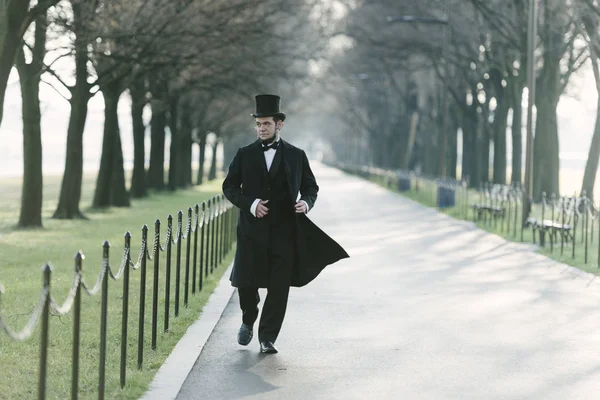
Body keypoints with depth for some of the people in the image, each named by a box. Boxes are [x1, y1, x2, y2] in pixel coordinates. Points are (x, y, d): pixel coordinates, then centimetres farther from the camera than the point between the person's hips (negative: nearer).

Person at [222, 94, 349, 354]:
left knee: (279, 288, -3)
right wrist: (249, 204, -11)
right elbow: (229, 186, 6)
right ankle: (249, 321, 32)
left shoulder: (296, 156, 6)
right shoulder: (245, 155, 6)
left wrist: (306, 202, -9)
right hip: (252, 231, 0)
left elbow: (311, 186, 13)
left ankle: (267, 338, 6)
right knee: (246, 282, 2)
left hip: (284, 232, 0)